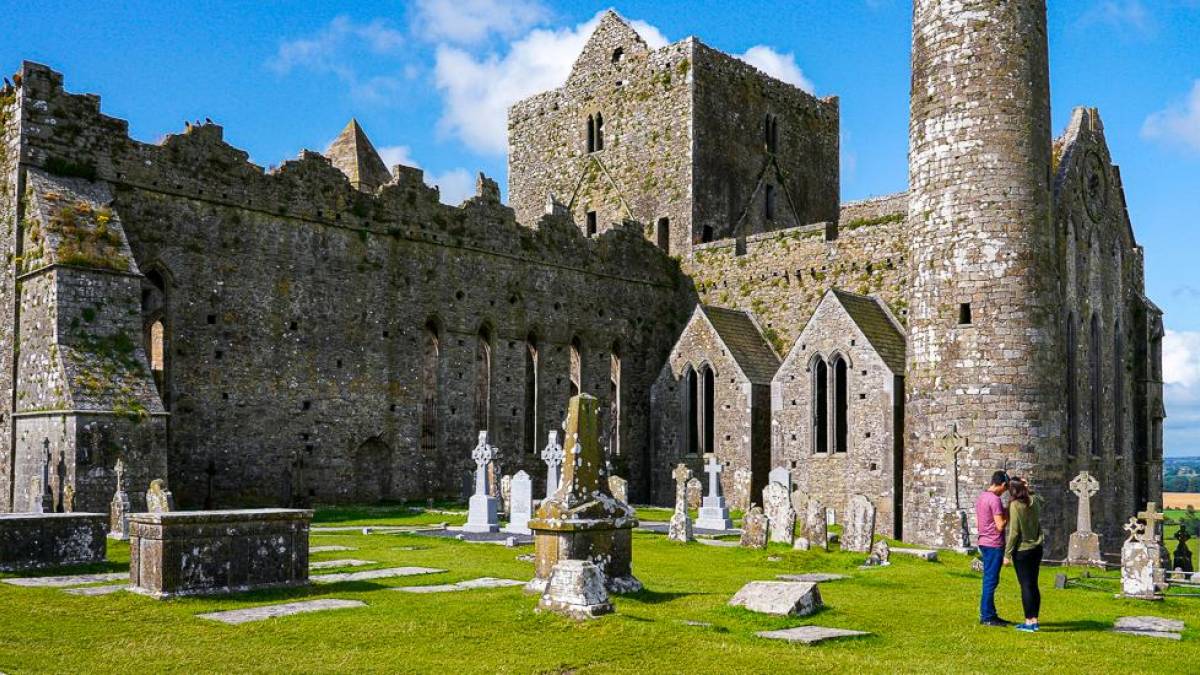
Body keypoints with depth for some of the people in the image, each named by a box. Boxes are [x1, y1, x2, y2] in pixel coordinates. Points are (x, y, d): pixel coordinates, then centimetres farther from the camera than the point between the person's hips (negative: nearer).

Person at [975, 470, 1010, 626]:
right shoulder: (995, 500, -17)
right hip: (994, 545, -9)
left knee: (989, 580, 14)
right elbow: (1000, 526, -20)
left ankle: (989, 614, 20)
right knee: (991, 581, -3)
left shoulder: (980, 498, 13)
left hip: (984, 543, 9)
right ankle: (986, 616, 1)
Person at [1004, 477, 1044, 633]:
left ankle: (1029, 622, 1)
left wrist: (1007, 554, -11)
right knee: (1033, 585, 12)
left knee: (1026, 586, -2)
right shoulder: (1034, 501, 2)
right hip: (1036, 549, 7)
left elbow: (1014, 532, -17)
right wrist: (1027, 489, 16)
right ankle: (1034, 620, 17)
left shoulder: (1015, 505, -16)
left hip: (1022, 551, -7)